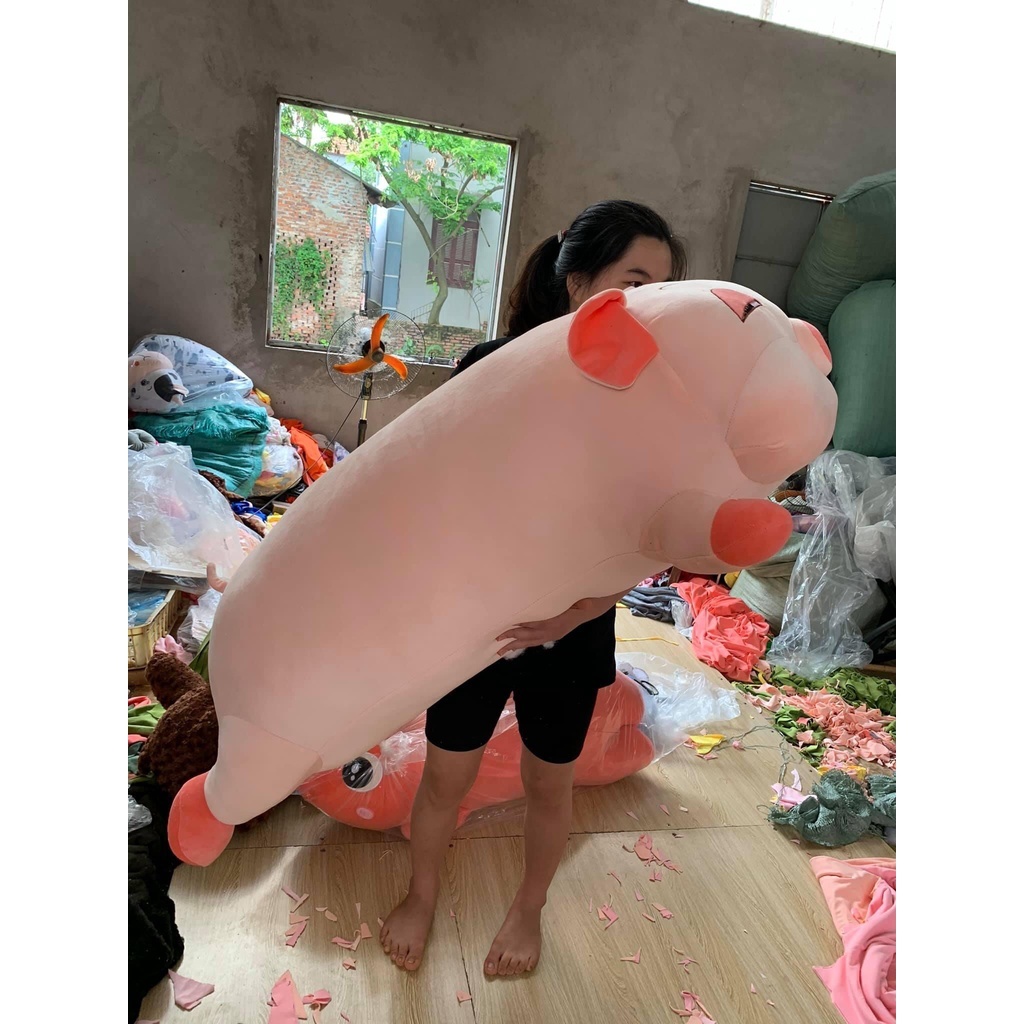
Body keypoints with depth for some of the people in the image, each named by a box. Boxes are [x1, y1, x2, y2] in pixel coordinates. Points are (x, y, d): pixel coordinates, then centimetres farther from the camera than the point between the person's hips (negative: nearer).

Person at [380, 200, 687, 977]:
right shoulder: (492, 370, -14)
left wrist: (567, 617, -22)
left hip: (573, 635, 1)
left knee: (549, 782, 20)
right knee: (445, 774, 17)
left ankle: (530, 908, 51)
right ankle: (422, 896, 49)